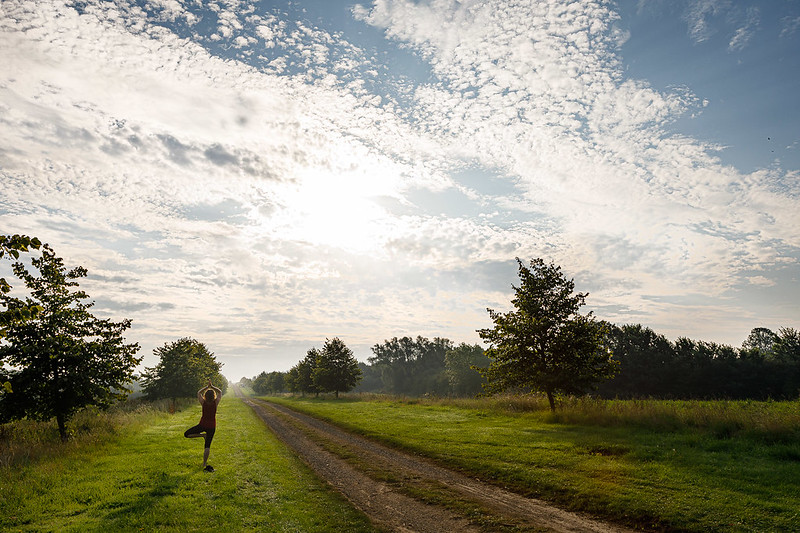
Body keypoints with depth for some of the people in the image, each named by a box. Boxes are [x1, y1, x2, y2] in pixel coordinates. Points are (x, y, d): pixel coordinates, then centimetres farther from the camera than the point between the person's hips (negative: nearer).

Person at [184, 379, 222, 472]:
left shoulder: (203, 402, -11)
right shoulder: (215, 402, -12)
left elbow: (199, 393, 8)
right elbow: (220, 392, 6)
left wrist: (207, 387, 13)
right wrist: (211, 386, 8)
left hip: (203, 424, -1)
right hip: (212, 426, 1)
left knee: (186, 434, 14)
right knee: (207, 445, 7)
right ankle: (204, 464, 6)